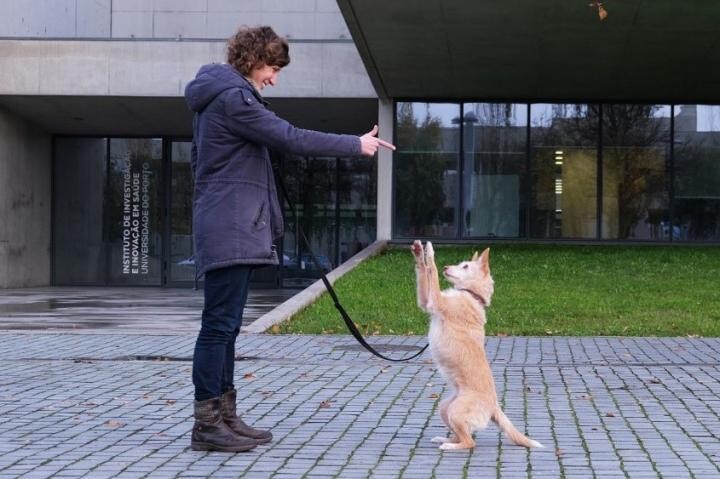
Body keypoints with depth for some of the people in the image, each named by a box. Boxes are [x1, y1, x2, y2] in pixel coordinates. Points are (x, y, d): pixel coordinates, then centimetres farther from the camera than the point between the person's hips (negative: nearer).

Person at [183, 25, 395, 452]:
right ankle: (207, 423, -7)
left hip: (227, 229, 11)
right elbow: (290, 138, -17)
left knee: (226, 326, 10)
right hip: (231, 230, -11)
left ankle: (224, 416, 14)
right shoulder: (233, 97, -13)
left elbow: (199, 158, 27)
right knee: (220, 324, -9)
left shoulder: (218, 97, 20)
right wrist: (356, 145, -9)